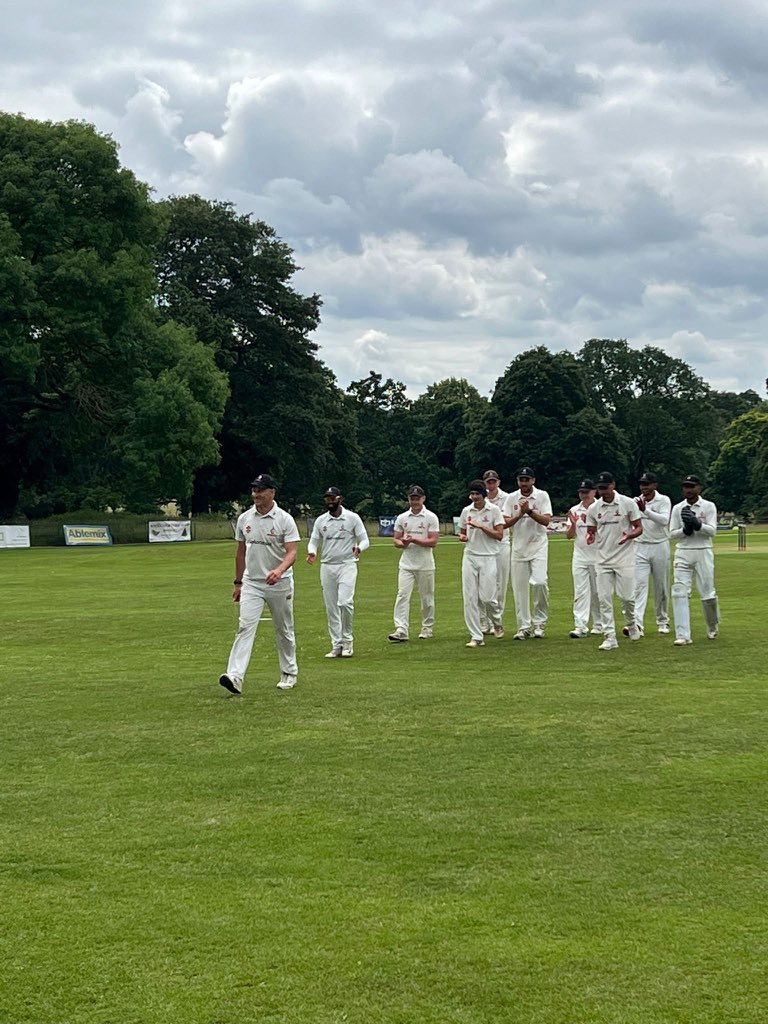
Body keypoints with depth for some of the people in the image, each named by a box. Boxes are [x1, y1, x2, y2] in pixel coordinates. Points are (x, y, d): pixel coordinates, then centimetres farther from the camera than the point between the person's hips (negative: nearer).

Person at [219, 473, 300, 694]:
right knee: (245, 626, -13)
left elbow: (292, 553, -16)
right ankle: (235, 676, -23)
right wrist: (238, 583, 16)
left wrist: (279, 570, -36)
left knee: (284, 630, 10)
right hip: (251, 583, 2)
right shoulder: (244, 519, 5)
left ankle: (289, 673, 27)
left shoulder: (284, 520, -8)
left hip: (280, 583, -2)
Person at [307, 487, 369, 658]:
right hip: (327, 567, 4)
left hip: (347, 565, -4)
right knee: (331, 608, 4)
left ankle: (347, 640, -4)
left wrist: (359, 548, -24)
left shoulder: (352, 518, -1)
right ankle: (336, 645, 11)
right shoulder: (320, 520, 9)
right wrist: (312, 552, -11)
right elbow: (313, 542, 12)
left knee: (345, 602, -20)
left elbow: (365, 540, 0)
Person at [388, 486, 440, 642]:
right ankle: (401, 631, -16)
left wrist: (414, 540, -20)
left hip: (425, 565, -2)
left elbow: (433, 541, -9)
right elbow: (396, 540, 13)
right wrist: (403, 543, -11)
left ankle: (427, 628, 20)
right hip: (406, 564, 2)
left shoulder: (431, 517, -1)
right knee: (402, 595, -10)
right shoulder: (402, 518, 10)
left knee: (427, 598, 6)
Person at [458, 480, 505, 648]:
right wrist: (462, 537, -4)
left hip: (488, 557, -4)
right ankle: (476, 637, -1)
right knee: (470, 598, -4)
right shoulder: (466, 511, 9)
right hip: (470, 557, 4)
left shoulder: (494, 510, -3)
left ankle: (497, 623, 23)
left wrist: (480, 526, -17)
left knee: (486, 597, -8)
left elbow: (499, 535, -8)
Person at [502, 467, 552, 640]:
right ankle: (524, 627, 10)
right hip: (518, 547, 3)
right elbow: (505, 523, -2)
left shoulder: (542, 496, 0)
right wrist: (520, 513, -15)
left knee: (539, 582, -20)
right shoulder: (511, 498, 5)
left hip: (538, 546, -3)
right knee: (519, 587, 2)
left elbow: (546, 520, -10)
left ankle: (539, 622, -4)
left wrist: (529, 511, -20)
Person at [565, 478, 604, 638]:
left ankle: (599, 625, 15)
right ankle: (580, 626, -9)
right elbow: (569, 536, 8)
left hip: (598, 556, -3)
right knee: (580, 592, -4)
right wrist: (573, 523, -11)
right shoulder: (575, 511, 9)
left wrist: (589, 521, -20)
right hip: (580, 556, 3)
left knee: (597, 592, 4)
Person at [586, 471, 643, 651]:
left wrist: (630, 535, -21)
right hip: (603, 559, 3)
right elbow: (591, 531, 12)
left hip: (624, 558, -3)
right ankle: (609, 637, 0)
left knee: (626, 596, -5)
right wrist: (590, 537, -13)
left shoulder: (628, 503, -3)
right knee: (604, 598, -3)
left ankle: (631, 624, 25)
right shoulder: (593, 508, 5)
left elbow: (639, 528, 1)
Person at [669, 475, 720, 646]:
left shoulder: (708, 506, 2)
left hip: (703, 552, -2)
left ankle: (713, 627, 27)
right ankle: (683, 635, -11)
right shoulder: (678, 508, 9)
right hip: (683, 553, 2)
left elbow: (712, 530, -8)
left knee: (708, 593, -1)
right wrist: (685, 530, -13)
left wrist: (696, 524, -23)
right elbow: (672, 533, 6)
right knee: (679, 592, -10)